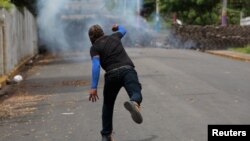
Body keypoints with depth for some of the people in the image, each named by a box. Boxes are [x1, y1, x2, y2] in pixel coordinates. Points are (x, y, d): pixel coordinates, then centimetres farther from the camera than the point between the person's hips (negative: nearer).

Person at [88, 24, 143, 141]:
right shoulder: (114, 37, 25)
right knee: (136, 94, -21)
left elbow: (96, 65, -6)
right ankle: (134, 103, -59)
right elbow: (123, 30, 50)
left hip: (112, 74, -1)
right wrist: (118, 27, 74)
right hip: (127, 70, 1)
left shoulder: (94, 48, 12)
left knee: (108, 105, 19)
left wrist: (94, 87, -11)